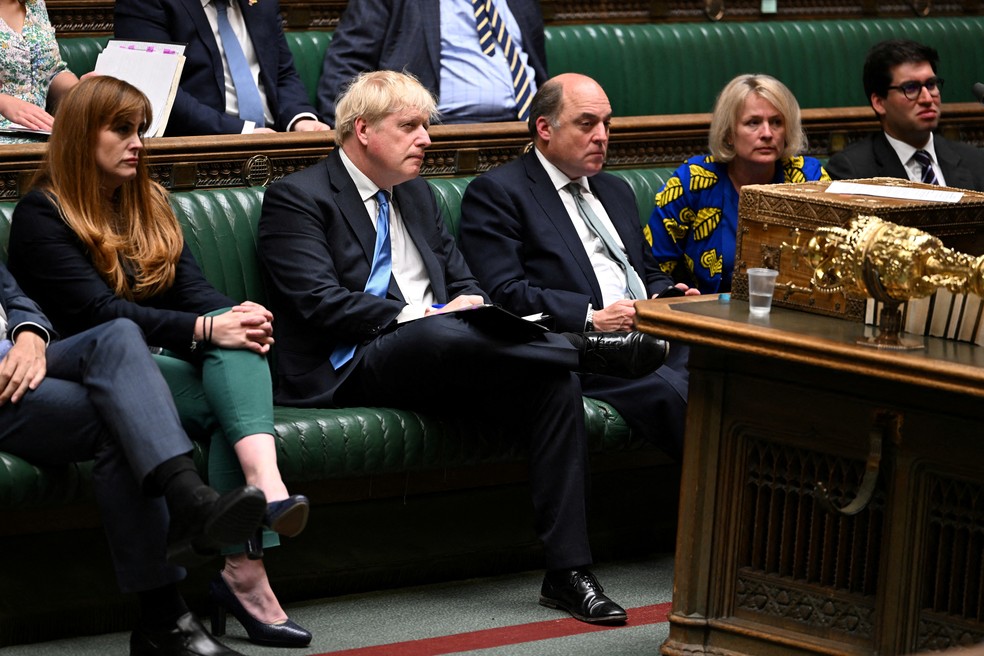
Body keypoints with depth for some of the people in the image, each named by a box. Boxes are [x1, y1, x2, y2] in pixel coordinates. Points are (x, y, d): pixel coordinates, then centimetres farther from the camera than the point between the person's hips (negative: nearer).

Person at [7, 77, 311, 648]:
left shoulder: (150, 204, 23)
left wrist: (235, 315, -14)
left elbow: (194, 289, 11)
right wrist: (205, 329, -23)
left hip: (166, 366, 5)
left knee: (237, 339, -29)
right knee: (242, 397, -29)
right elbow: (97, 312, -12)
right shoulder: (42, 216, 1)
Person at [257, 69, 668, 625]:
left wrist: (470, 303, -3)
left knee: (555, 385, -22)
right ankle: (588, 348, -22)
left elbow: (463, 279, 23)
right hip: (352, 371, -7)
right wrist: (419, 314, -18)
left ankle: (568, 572, -25)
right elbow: (320, 304, -12)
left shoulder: (418, 194, 24)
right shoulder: (297, 198, 0)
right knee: (440, 335, -41)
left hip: (442, 364, 7)